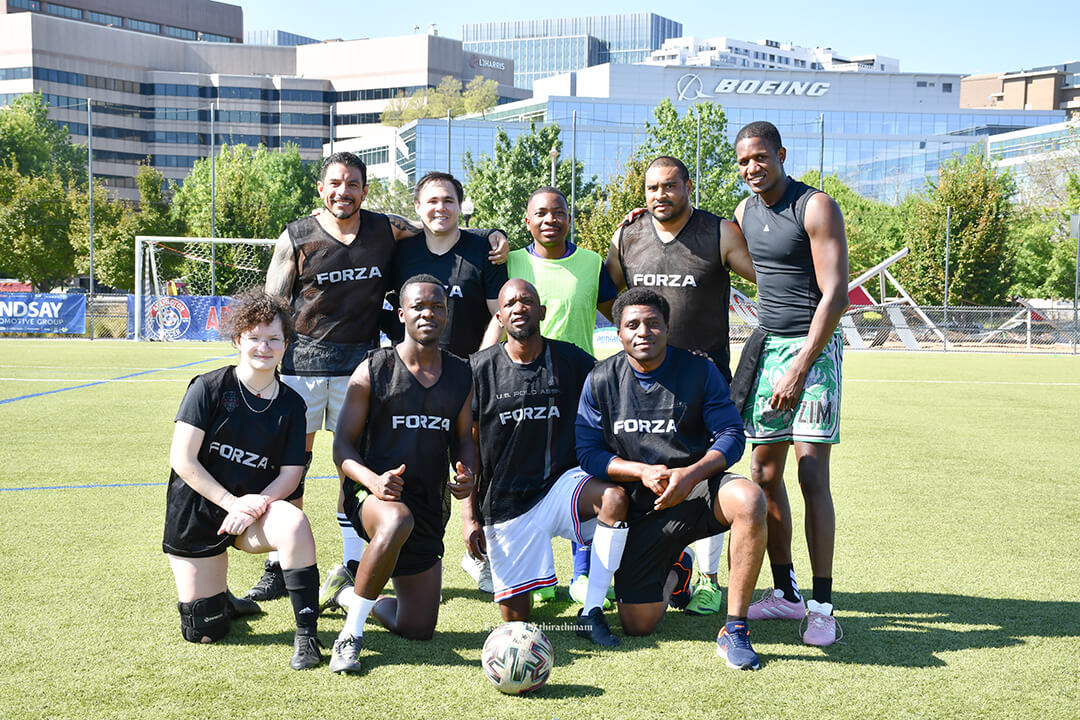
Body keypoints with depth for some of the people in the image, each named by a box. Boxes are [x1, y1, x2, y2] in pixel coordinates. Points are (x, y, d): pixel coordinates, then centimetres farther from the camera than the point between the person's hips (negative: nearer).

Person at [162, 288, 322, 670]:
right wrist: (232, 502, -20)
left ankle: (306, 635, -28)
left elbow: (290, 474, -3)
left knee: (294, 522, -35)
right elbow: (183, 460, -14)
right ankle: (218, 600, 38)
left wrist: (257, 505, -21)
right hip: (196, 513, -1)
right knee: (204, 632, 0)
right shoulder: (209, 388, -10)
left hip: (255, 508, 1)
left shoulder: (291, 404, -1)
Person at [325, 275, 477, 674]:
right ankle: (351, 633, -25)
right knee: (398, 521, -43)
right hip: (373, 495, -5)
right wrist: (373, 480, -25)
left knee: (419, 629, 4)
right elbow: (343, 446, -5)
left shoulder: (462, 375, 8)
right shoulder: (373, 371, -5)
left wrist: (467, 474, -6)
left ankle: (352, 593, 36)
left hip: (429, 506, 5)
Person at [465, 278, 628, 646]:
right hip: (505, 504, -1)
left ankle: (591, 613, -19)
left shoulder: (573, 361, -2)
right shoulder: (479, 369, -2)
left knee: (615, 497, -33)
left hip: (562, 483, 1)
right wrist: (469, 515, -1)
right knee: (516, 617, -2)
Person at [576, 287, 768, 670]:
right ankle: (672, 572, 33)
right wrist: (644, 472, -18)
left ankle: (734, 629, -25)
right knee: (637, 625, -5)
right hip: (641, 508, 1)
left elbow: (731, 435, -7)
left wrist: (690, 474, -24)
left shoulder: (699, 371, -4)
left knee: (749, 500, -37)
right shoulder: (601, 381, 0)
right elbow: (588, 452, -2)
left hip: (697, 487, -1)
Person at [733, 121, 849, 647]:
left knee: (812, 474, -11)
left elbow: (835, 295, -13)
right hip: (767, 347, 7)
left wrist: (799, 367, -18)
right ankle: (785, 593, 17)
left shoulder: (816, 208, -9)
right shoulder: (745, 212, 12)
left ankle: (822, 605, -6)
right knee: (763, 472, 6)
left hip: (812, 349, -7)